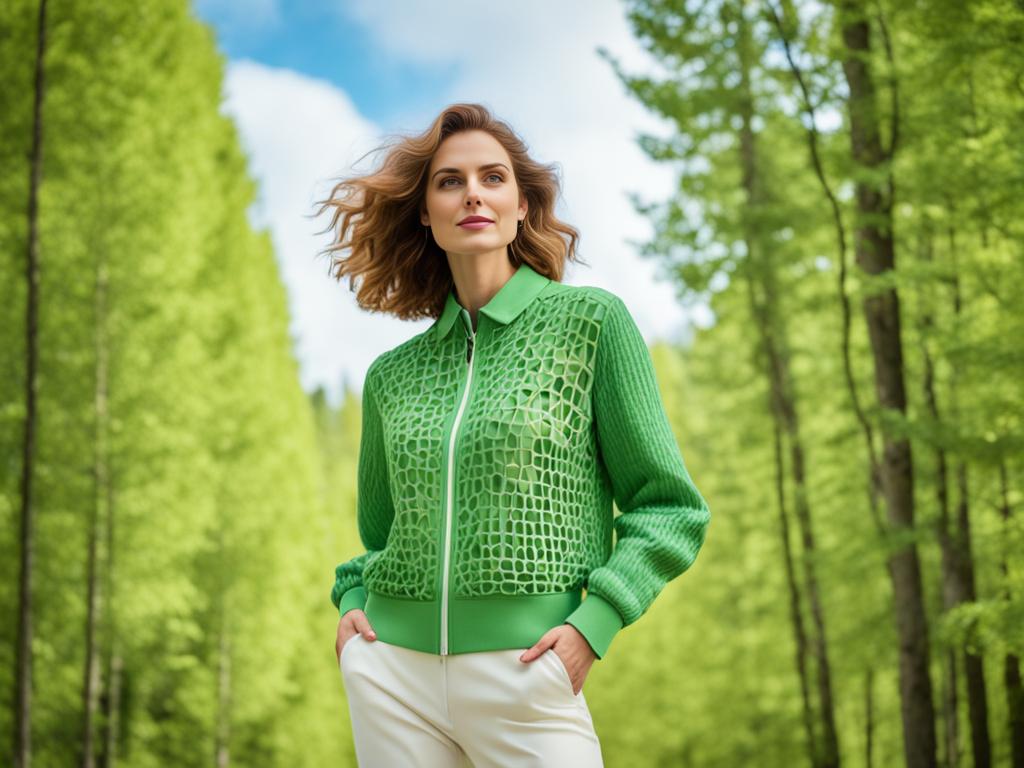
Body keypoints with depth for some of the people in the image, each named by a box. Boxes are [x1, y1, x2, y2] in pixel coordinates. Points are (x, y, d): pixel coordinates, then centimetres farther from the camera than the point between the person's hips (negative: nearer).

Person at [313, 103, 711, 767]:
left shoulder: (591, 320, -1)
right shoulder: (392, 375, 9)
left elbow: (669, 507, 0)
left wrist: (593, 623, -10)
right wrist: (352, 600, 5)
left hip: (525, 676, -3)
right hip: (391, 672, 4)